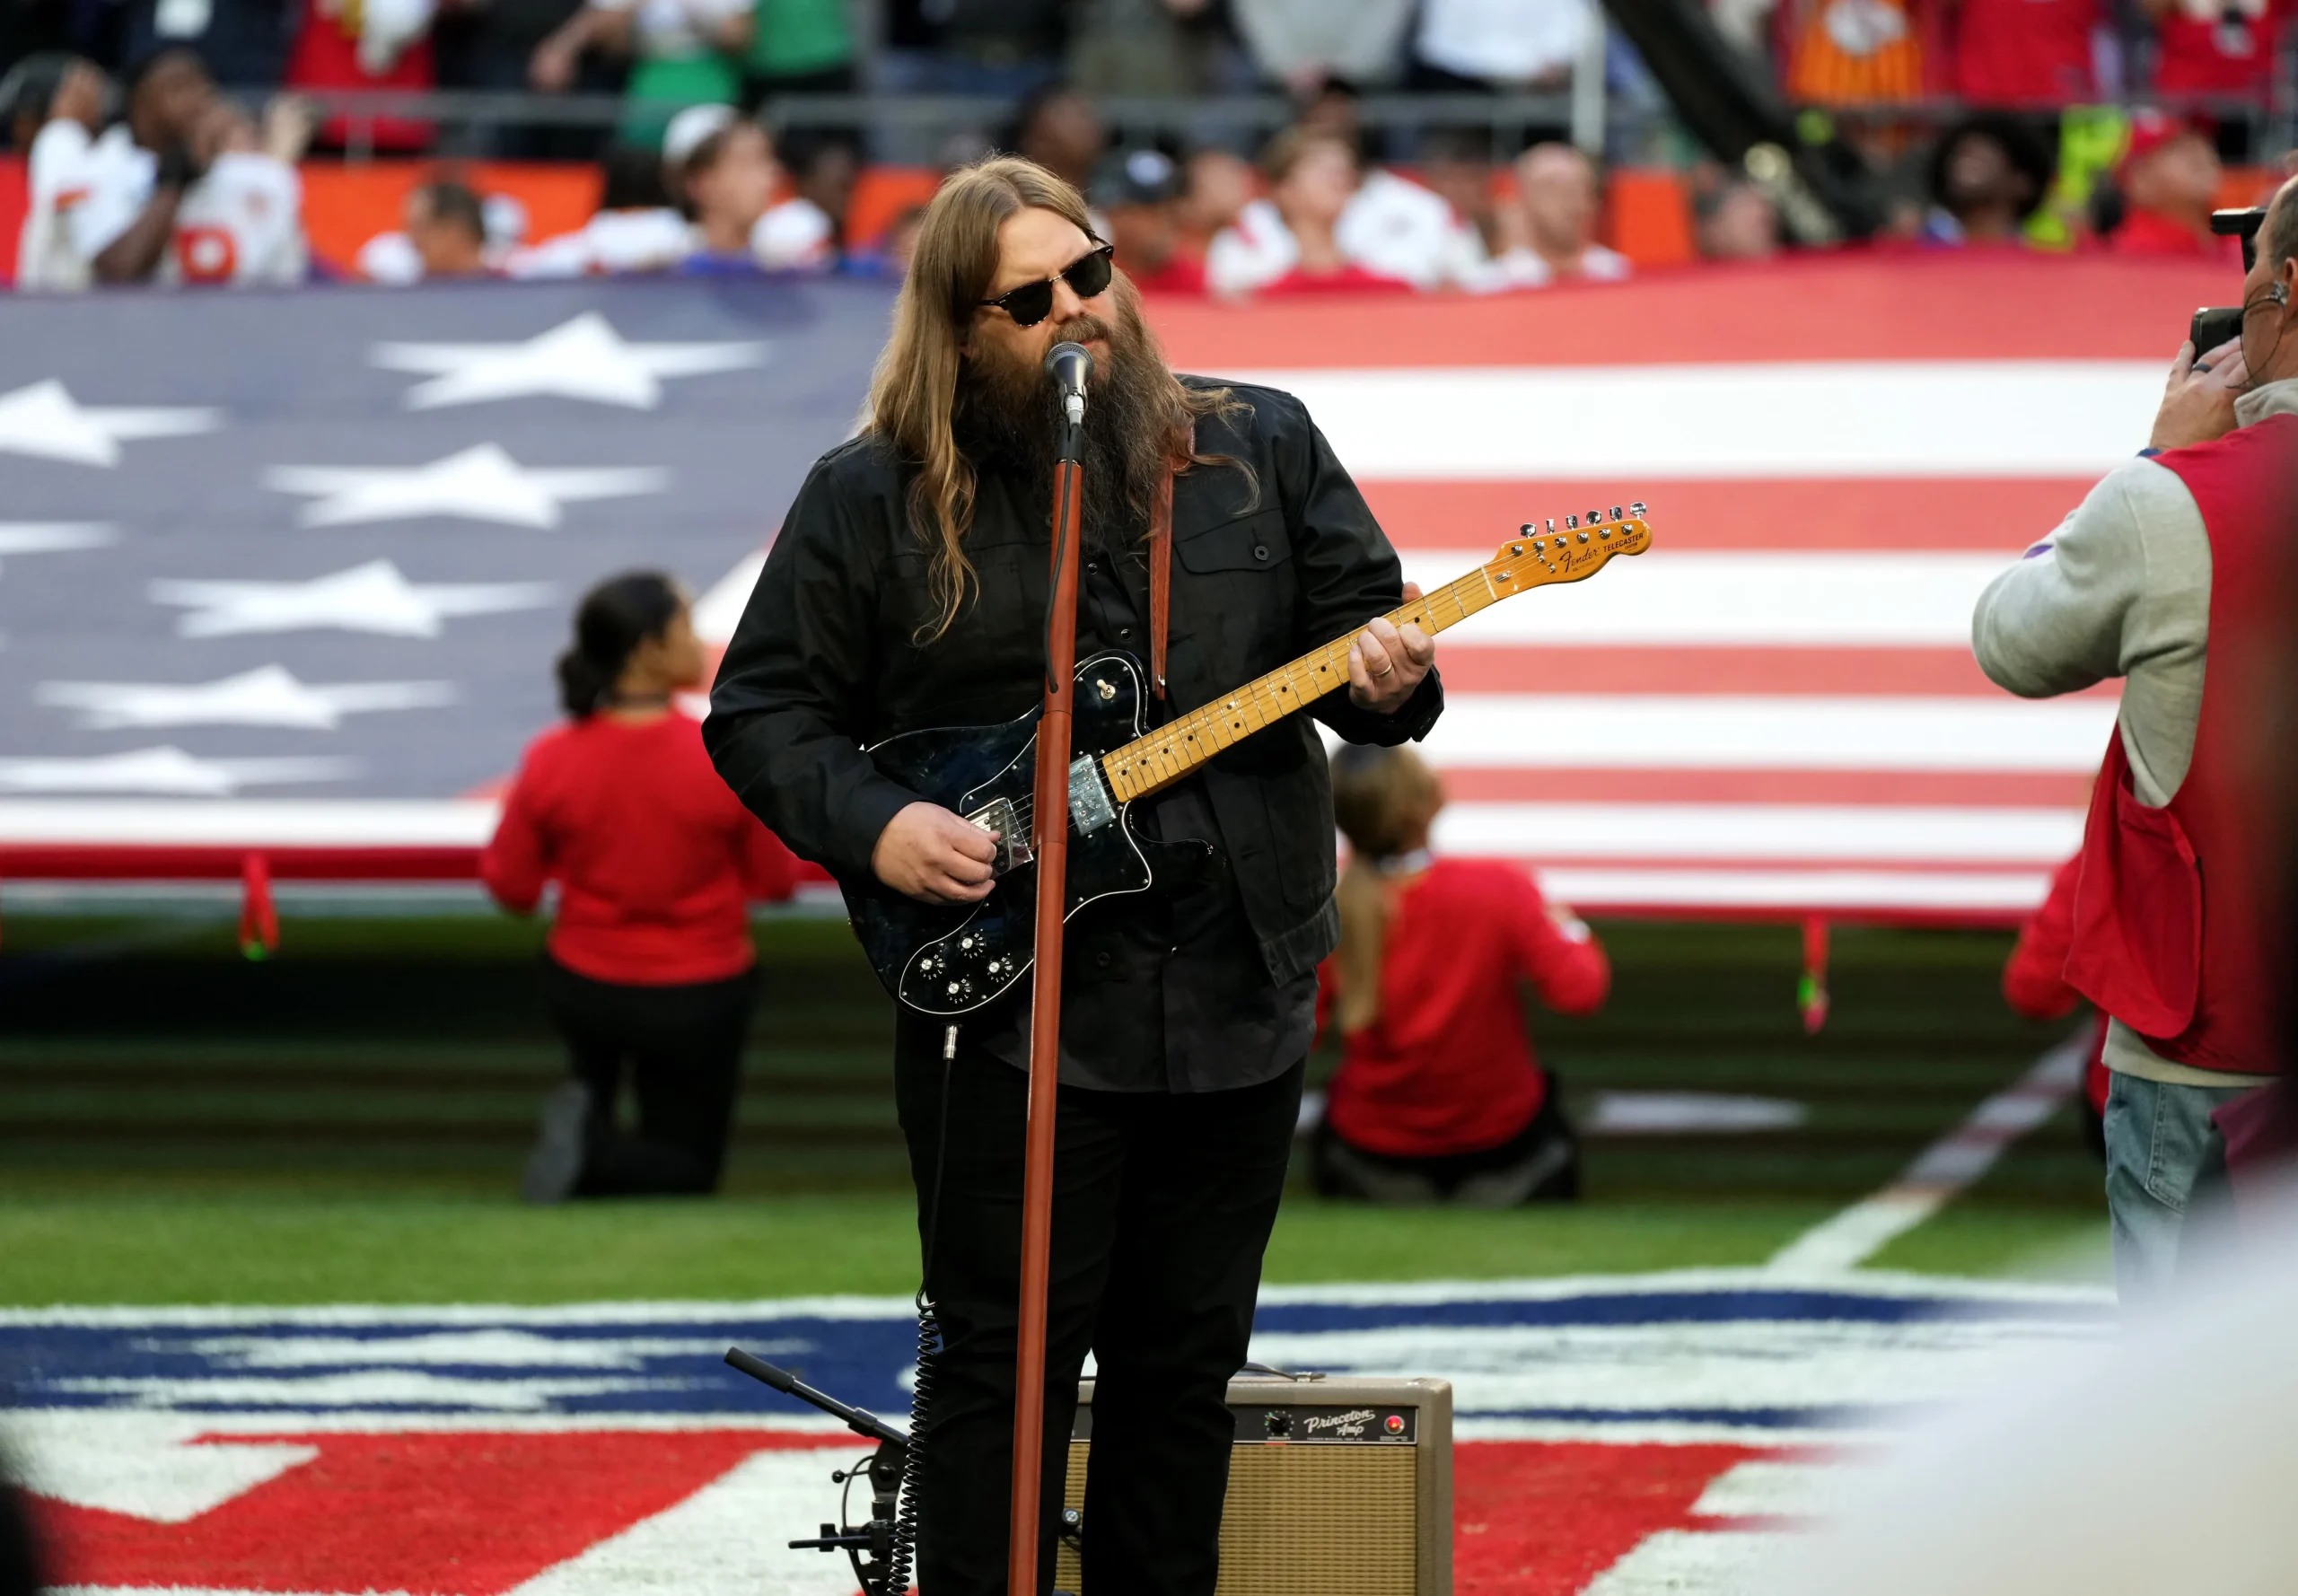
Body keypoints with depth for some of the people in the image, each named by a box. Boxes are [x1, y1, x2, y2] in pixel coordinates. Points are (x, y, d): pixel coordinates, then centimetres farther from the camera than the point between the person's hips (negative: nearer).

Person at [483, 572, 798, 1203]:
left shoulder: (552, 761, -17)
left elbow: (511, 889, -6)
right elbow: (774, 883, -10)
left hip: (584, 987, 3)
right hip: (698, 1000, -3)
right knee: (685, 1171, 14)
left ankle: (585, 1110, 5)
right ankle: (593, 1156, -18)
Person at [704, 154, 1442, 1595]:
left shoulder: (1259, 449, 7)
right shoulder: (870, 500, 0)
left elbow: (1368, 616, 11)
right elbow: (762, 709, 3)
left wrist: (1387, 683, -12)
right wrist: (869, 828, -13)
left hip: (1239, 991, 3)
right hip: (1007, 1000, -3)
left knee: (1187, 1363, 10)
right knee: (1006, 1362, -3)